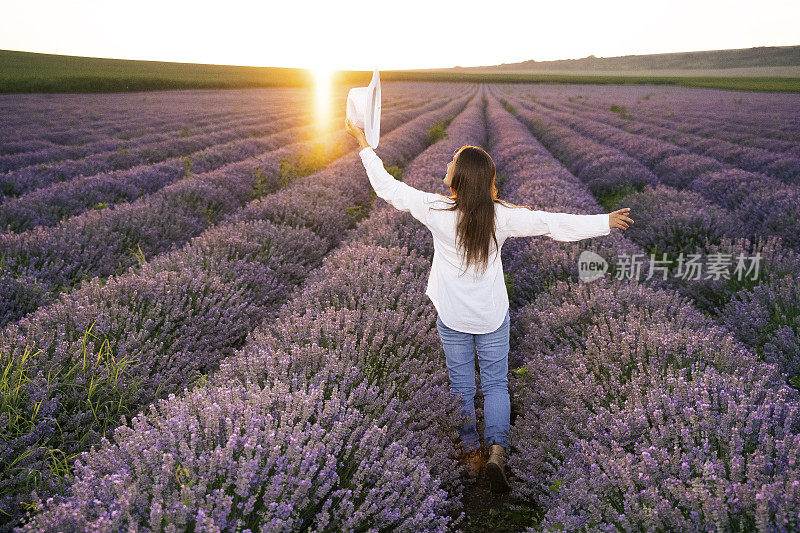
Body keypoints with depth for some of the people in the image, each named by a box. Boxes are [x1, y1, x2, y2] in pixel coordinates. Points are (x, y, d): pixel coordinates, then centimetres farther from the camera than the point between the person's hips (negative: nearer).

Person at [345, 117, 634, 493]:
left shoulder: (436, 211, -18)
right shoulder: (503, 216, -14)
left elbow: (387, 187, -10)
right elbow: (555, 224, -7)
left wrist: (364, 145, 1)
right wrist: (606, 222, 5)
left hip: (452, 318, -1)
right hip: (493, 316, 1)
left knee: (461, 384, 16)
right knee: (495, 384, 15)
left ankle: (471, 452, 26)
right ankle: (497, 451, 2)